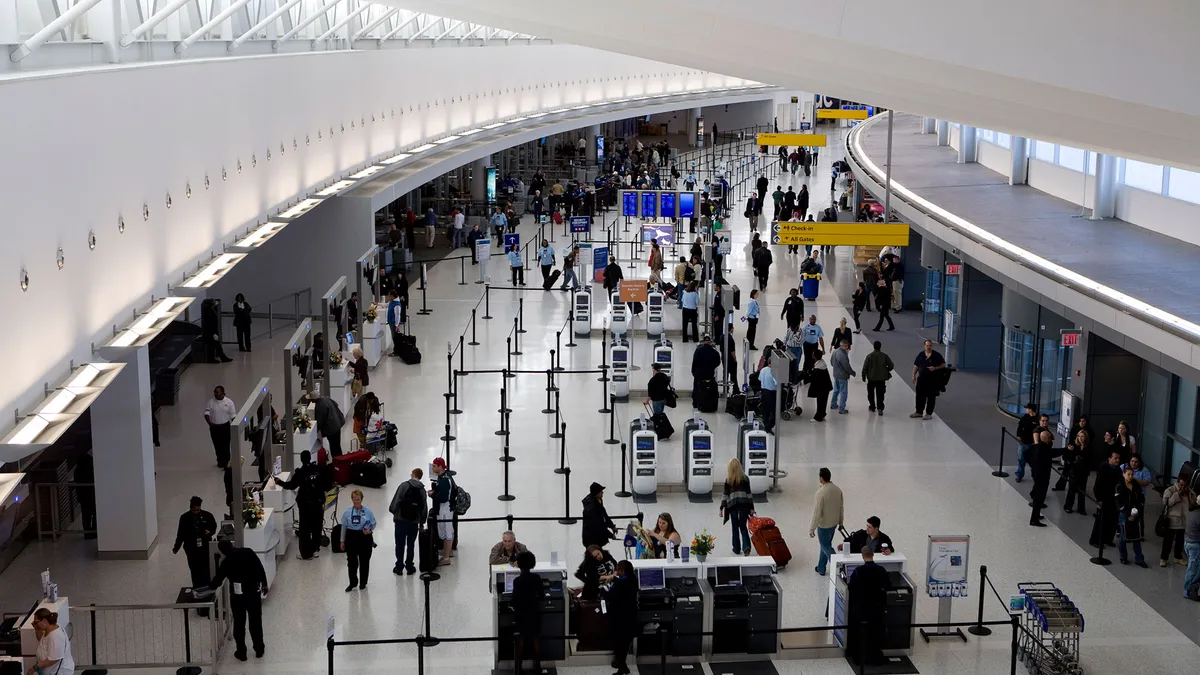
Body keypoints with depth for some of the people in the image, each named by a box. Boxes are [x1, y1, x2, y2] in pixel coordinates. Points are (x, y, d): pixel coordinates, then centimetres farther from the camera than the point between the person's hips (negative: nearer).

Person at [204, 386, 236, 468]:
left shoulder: (229, 402, -7)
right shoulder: (211, 402, -4)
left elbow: (233, 416, -3)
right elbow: (206, 413, -5)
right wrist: (209, 422, -22)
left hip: (225, 426, -2)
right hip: (214, 427, 2)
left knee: (225, 445, -2)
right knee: (217, 445, 11)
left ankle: (226, 462, 7)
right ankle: (220, 461, 27)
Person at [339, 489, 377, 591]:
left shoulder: (368, 511, -4)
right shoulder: (347, 512, 0)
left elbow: (373, 524, 4)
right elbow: (344, 527, 6)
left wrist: (370, 530, -16)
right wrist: (342, 541, 7)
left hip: (365, 538, -1)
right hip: (351, 538, 1)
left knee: (364, 561, 7)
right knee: (351, 561, 3)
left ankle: (363, 583, 22)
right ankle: (353, 583, 18)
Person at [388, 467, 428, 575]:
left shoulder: (404, 485, -8)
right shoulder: (422, 490, 4)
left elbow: (396, 501, -12)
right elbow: (424, 508, 7)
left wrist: (394, 513, 4)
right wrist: (421, 523, 18)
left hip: (401, 520, -3)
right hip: (414, 522, 3)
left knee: (400, 544, 7)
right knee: (410, 545, 13)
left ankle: (399, 567, 12)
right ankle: (409, 567, 16)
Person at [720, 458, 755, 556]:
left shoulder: (728, 480, -2)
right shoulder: (745, 478, 2)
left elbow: (725, 495, -3)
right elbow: (749, 494, 2)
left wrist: (721, 508, 1)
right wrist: (751, 508, 6)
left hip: (733, 505, -1)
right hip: (744, 505, 1)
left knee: (735, 528, 11)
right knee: (743, 527, 10)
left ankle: (737, 549, 15)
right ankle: (746, 546, -11)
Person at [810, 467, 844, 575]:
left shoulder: (820, 493, -26)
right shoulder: (838, 489, -4)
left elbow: (817, 513, -23)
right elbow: (841, 508, 7)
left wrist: (812, 529, -14)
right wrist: (840, 522, 21)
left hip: (824, 524, -7)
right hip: (834, 523, 7)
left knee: (826, 546, 9)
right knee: (826, 544, 21)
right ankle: (821, 568, 32)